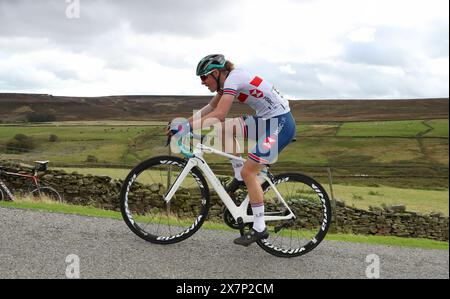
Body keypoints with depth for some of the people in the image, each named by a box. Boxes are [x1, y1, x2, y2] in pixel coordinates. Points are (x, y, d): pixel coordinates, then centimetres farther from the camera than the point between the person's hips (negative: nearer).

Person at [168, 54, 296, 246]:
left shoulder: (233, 79, -17)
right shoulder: (229, 80, 10)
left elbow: (218, 115, -28)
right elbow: (210, 108, 15)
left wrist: (187, 127, -26)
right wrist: (184, 123, 7)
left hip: (281, 124, -9)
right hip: (267, 120, 9)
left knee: (248, 172, -8)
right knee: (224, 128, 6)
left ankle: (259, 229, 1)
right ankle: (239, 177, 14)